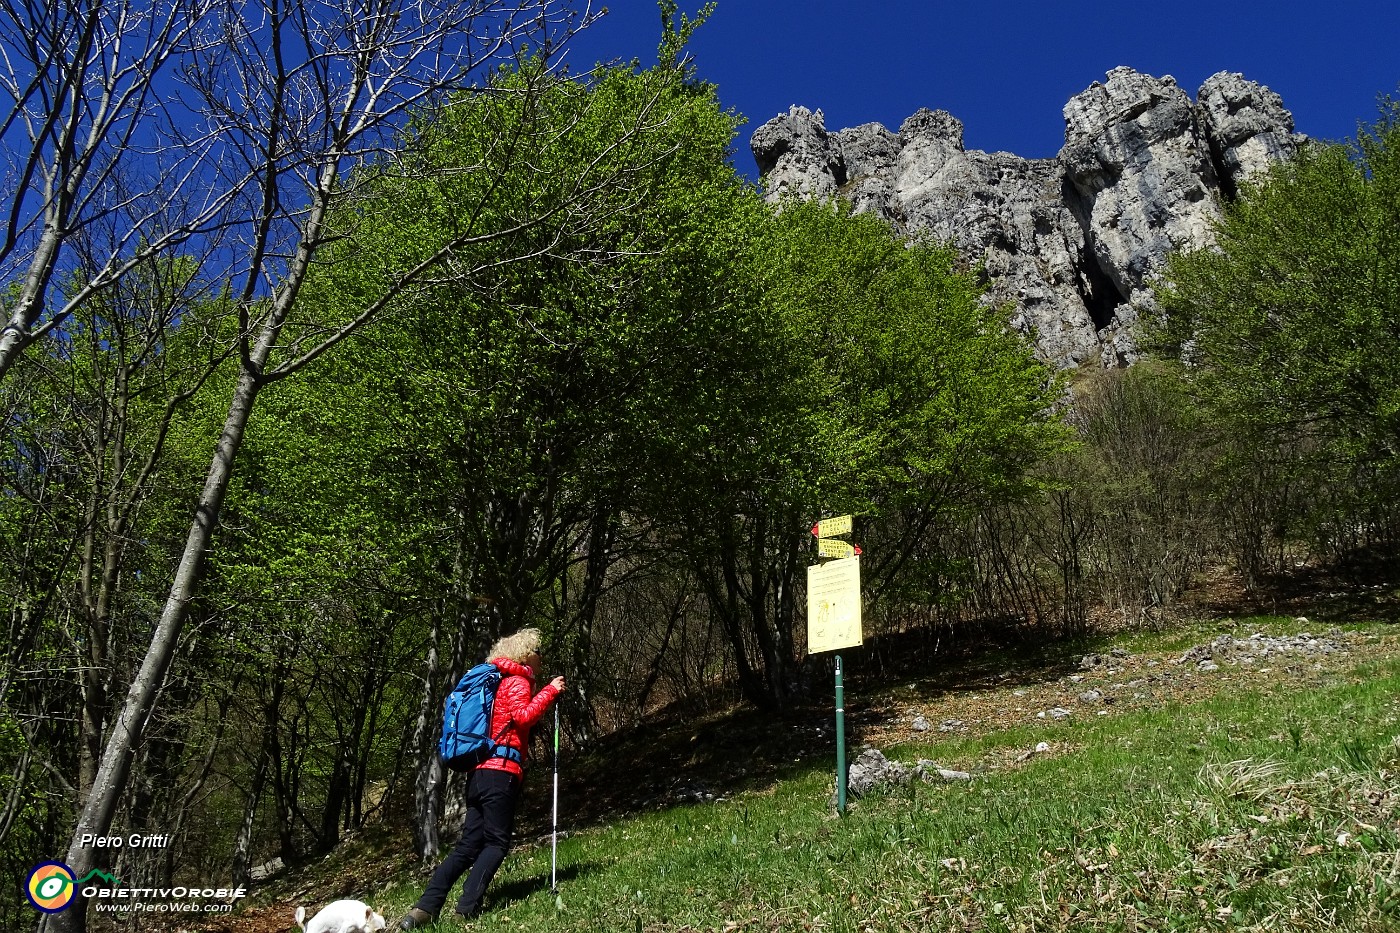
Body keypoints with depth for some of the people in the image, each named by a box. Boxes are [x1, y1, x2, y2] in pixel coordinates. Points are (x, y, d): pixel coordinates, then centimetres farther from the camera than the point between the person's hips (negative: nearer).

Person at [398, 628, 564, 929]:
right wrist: (550, 691, -12)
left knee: (468, 845, 5)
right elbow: (523, 716, -18)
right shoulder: (517, 681, -1)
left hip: (480, 771, 9)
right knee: (497, 843, -4)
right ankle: (467, 908, -13)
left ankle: (425, 908, -4)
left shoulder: (498, 681, 26)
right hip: (501, 771, -8)